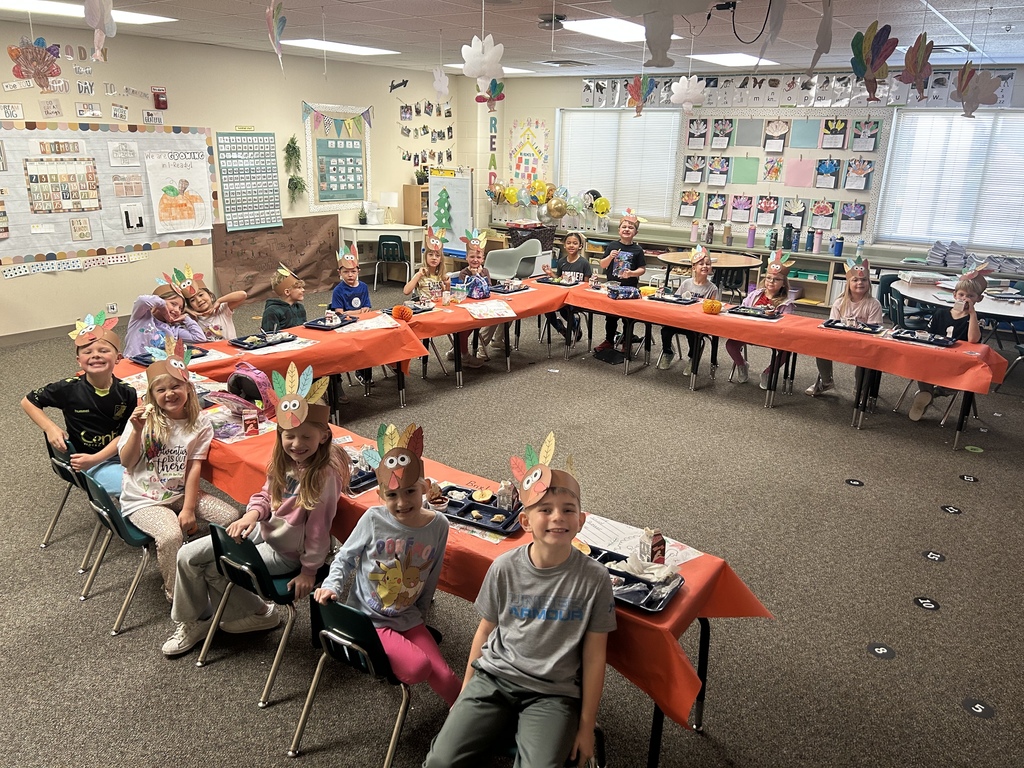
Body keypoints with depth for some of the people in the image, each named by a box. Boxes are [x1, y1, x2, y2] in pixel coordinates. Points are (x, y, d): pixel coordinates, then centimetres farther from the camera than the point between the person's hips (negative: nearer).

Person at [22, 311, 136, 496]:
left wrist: (95, 458, -22)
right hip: (89, 464, -3)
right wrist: (50, 428, -12)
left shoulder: (126, 393, -9)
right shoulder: (69, 389, -12)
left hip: (120, 452, 3)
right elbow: (28, 402, 2)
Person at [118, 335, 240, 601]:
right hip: (143, 499, -3)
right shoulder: (144, 418, -7)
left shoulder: (199, 422, -4)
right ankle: (177, 595, -5)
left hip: (179, 493, 3)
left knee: (232, 517, -13)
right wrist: (137, 431, -22)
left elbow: (194, 467, -7)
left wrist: (189, 509, -13)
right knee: (171, 535, -30)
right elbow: (127, 462, -6)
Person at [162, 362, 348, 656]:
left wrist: (309, 570, -13)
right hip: (262, 531, 8)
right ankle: (189, 623, 23)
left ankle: (259, 614, 18)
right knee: (188, 556, 1)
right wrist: (253, 512, -12)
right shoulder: (282, 461, -5)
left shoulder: (325, 474, -27)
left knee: (216, 570, -8)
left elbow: (318, 526, -21)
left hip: (286, 551, -7)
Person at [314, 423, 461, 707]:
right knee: (417, 667, -23)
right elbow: (345, 558, 0)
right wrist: (331, 585, -16)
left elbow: (431, 578, 5)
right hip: (369, 618, -3)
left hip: (409, 618, 3)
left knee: (444, 676, -9)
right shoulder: (373, 519, -16)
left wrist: (420, 614, 12)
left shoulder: (438, 525, -9)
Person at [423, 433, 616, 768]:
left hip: (553, 692, -1)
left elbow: (594, 656, -3)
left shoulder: (594, 579, -10)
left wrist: (586, 726, 1)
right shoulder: (504, 568, -5)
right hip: (493, 677, 2)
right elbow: (486, 630, 7)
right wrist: (466, 693, 13)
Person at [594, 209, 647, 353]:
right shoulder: (612, 246, 0)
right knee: (610, 316, 13)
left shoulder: (637, 250, -4)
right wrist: (610, 257, -18)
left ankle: (627, 343, 23)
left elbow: (642, 269, -3)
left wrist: (632, 273, -21)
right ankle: (609, 340, 28)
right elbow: (603, 265, 0)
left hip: (629, 289, -2)